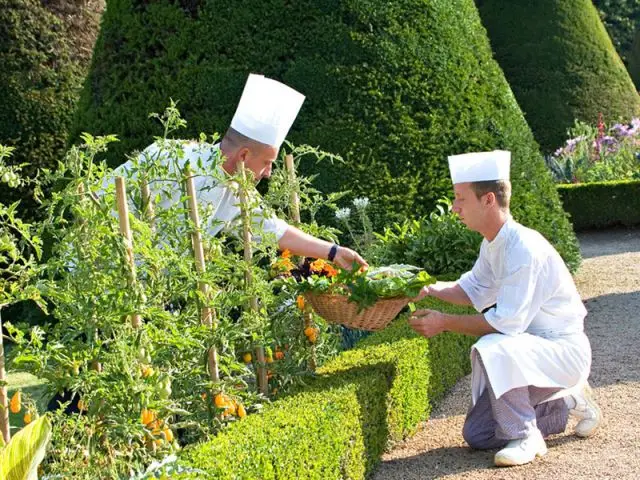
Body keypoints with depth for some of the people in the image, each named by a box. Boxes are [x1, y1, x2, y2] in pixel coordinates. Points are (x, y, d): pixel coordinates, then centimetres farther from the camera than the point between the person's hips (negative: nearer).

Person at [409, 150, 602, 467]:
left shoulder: (524, 249, -28)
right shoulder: (493, 244, 1)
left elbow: (507, 323, -30)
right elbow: (473, 289, 15)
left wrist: (445, 323, -24)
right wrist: (431, 289, -2)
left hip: (564, 350, -9)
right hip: (533, 347, 9)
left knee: (490, 349, -38)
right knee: (477, 436, 9)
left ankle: (525, 437, -17)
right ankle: (568, 401, 23)